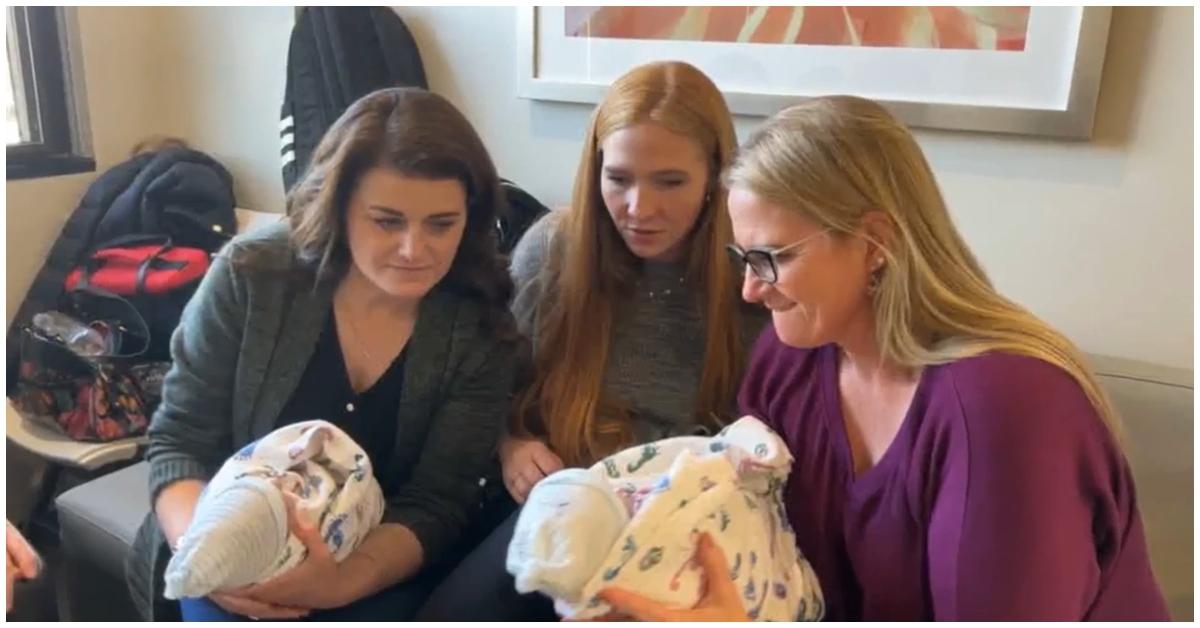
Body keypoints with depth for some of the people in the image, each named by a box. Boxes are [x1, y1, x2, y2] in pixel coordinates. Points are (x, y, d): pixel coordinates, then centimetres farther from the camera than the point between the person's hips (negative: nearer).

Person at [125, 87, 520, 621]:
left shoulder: (480, 330, -11)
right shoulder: (250, 276, -12)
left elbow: (436, 505, -12)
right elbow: (177, 442, -6)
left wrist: (345, 580, -31)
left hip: (377, 566, 0)